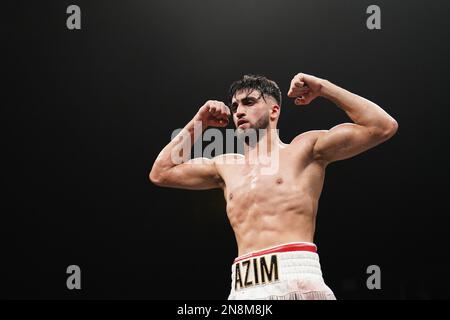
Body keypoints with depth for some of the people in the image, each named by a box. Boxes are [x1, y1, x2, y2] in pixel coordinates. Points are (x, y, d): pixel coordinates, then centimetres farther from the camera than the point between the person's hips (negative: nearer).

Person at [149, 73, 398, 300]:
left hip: (296, 281, -4)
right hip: (243, 289, 4)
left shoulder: (304, 149, 11)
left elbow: (383, 126, 5)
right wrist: (197, 124, 27)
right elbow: (160, 174, 29)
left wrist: (323, 88, 6)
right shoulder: (227, 167, 24)